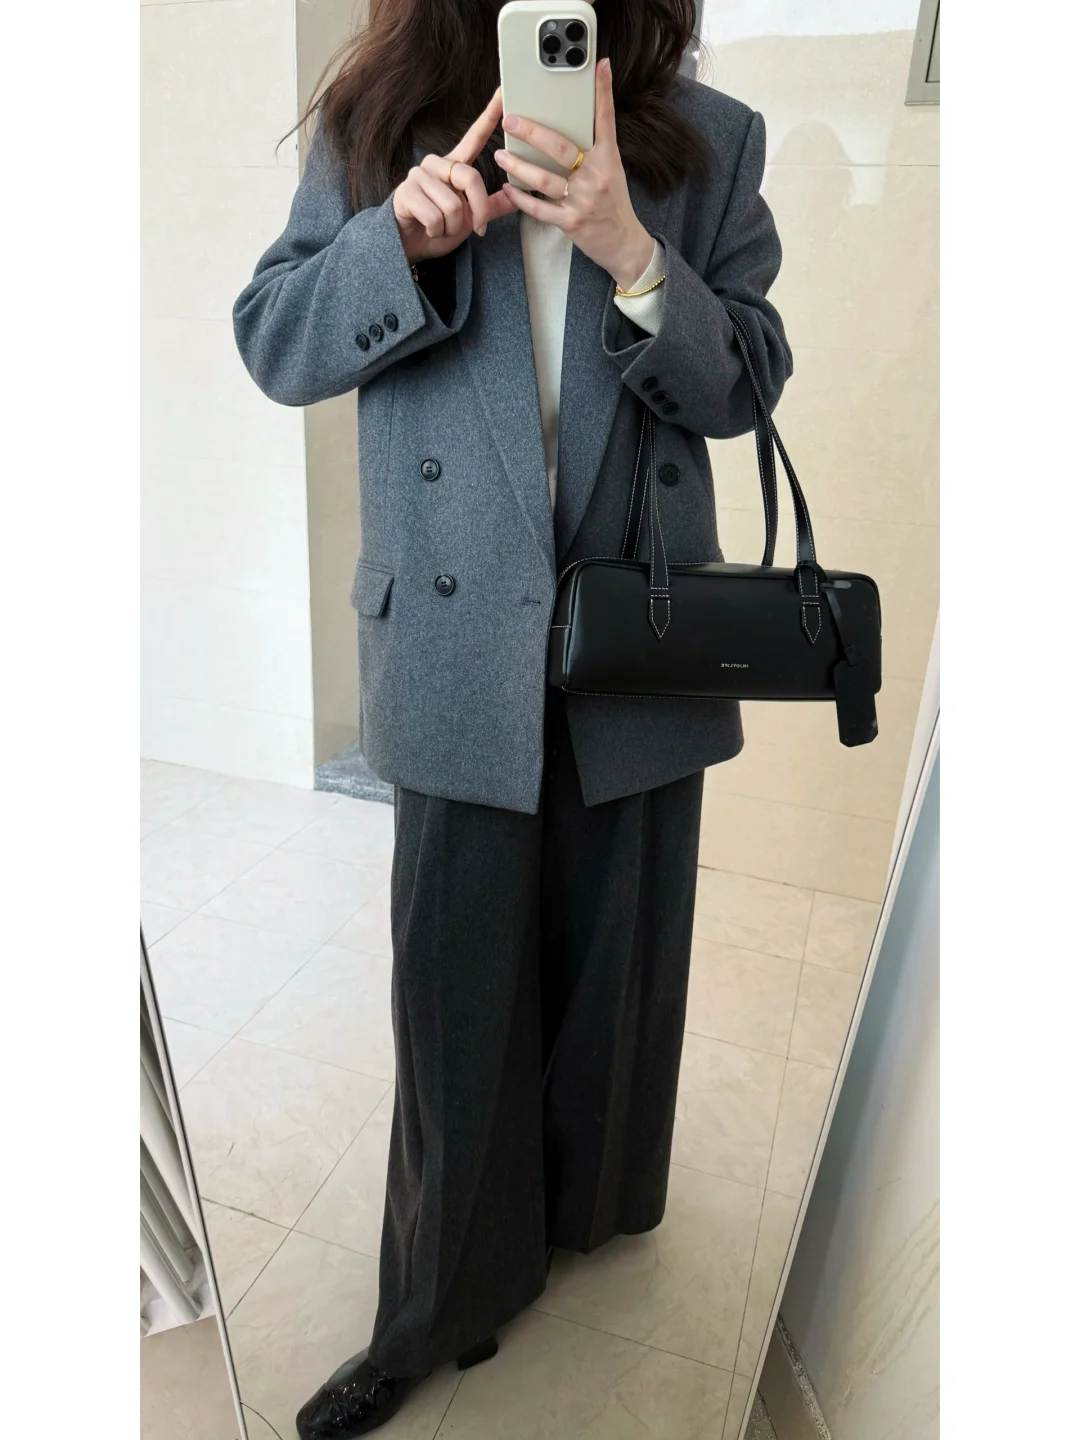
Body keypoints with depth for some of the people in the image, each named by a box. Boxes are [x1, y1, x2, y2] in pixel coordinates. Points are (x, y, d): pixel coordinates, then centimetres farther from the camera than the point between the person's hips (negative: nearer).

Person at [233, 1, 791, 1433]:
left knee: (617, 958, 18)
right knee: (456, 983, 9)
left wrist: (630, 254, -16)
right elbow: (273, 345, 3)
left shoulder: (712, 140, 6)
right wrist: (401, 237, -15)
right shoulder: (378, 122, 6)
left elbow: (744, 386, 1)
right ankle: (447, 1304, 36)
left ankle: (597, 1202, 50)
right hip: (460, 649, -1)